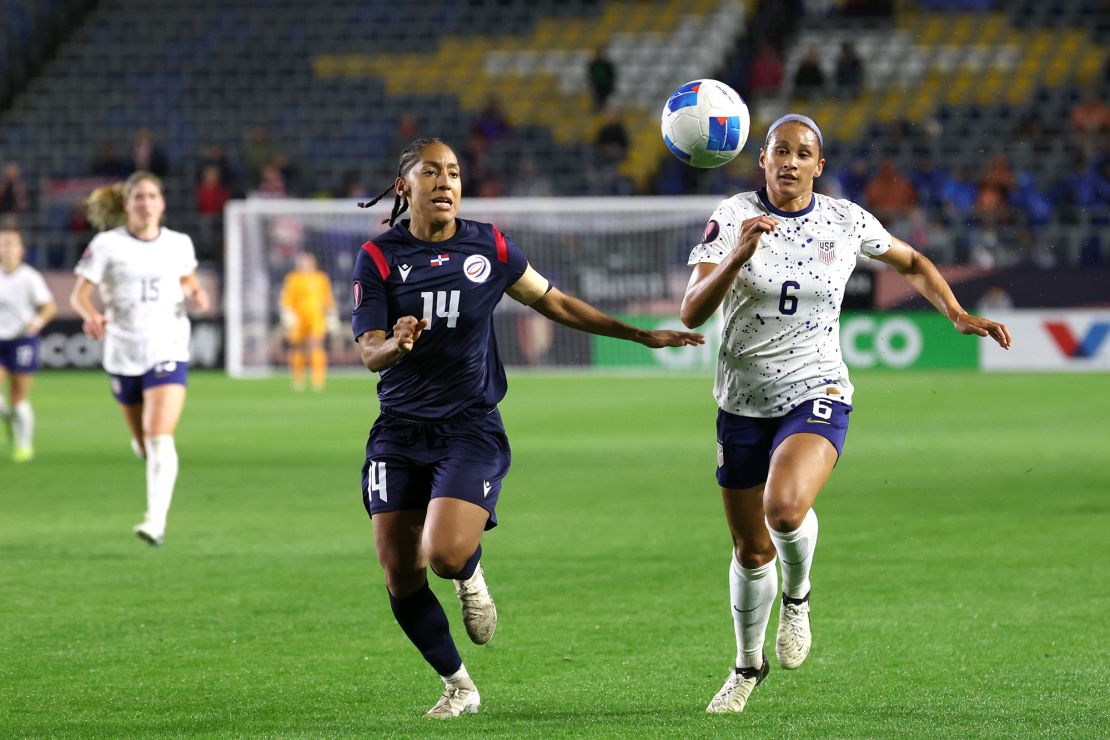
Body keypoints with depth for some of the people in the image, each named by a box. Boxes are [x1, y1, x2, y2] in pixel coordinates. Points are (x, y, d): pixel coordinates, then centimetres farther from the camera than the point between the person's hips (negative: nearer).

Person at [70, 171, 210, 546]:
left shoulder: (179, 244, 3)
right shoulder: (107, 245, -4)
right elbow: (79, 294, -4)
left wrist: (196, 294, -1)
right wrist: (92, 315, -25)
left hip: (168, 350, -1)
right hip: (123, 355, 1)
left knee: (160, 438, -19)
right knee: (143, 444, 13)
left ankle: (156, 521, -25)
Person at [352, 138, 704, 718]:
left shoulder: (489, 248, 3)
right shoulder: (379, 257, -1)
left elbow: (556, 304, 16)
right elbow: (369, 354, -7)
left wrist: (642, 336, 17)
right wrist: (396, 344, -31)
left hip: (471, 430, -1)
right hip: (399, 433, 1)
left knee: (446, 553, -24)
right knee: (401, 578, -3)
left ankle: (470, 573, 15)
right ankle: (459, 685, 19)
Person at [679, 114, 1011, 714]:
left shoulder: (845, 221, -2)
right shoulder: (732, 217, -8)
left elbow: (912, 264, 17)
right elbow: (691, 313, -18)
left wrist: (958, 315, 2)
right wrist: (739, 254, -32)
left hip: (816, 394, -1)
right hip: (743, 402, 1)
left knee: (785, 508, -30)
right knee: (751, 550, 9)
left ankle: (797, 596, 3)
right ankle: (748, 665, 35)